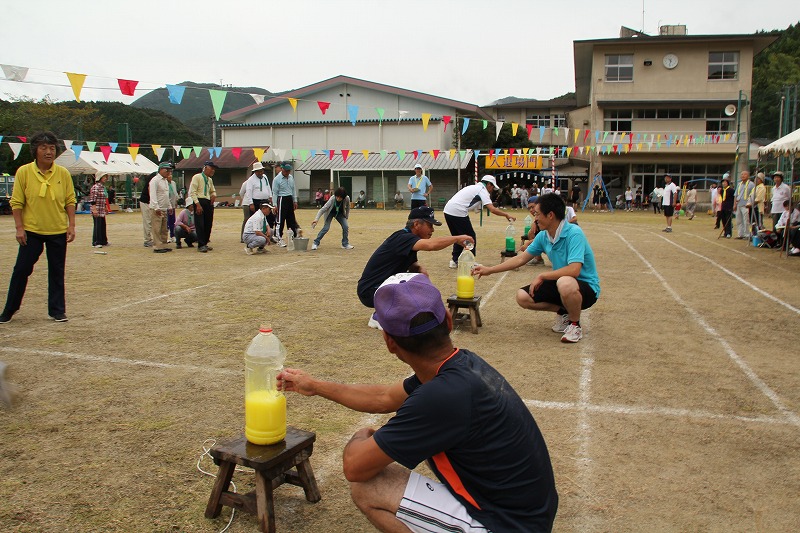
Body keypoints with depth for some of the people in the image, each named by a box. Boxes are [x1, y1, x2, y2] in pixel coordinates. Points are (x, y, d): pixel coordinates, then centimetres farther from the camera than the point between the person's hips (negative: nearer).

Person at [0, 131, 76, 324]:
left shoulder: (63, 173, -1)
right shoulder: (24, 172, -5)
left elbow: (70, 201, 4)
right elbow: (16, 202, -3)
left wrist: (71, 225, -2)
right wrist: (19, 228, -7)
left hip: (58, 231, 1)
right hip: (31, 230, -1)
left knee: (57, 272, 7)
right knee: (21, 269, 4)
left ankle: (57, 310, 18)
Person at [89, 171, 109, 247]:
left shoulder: (103, 187, 14)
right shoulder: (95, 187, -12)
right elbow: (93, 200, -17)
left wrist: (105, 208, 26)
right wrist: (94, 209, -23)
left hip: (102, 211, 8)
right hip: (97, 211, -8)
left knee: (103, 226, 12)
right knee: (97, 226, -5)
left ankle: (103, 241, 21)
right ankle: (96, 242, 0)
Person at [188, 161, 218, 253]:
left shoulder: (210, 180, 18)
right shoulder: (197, 177, -3)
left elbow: (213, 191, 33)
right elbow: (192, 192, -10)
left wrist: (214, 195, 7)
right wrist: (197, 204, -18)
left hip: (209, 203, 7)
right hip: (200, 202, -7)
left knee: (208, 225, 8)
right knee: (200, 225, -8)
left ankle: (205, 244, 18)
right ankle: (201, 245, -5)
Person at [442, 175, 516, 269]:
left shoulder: (473, 187, 26)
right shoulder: (482, 190, -1)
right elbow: (492, 209, -12)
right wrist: (506, 215, -3)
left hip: (447, 210, 9)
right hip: (458, 212, -8)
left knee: (458, 237, 21)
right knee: (470, 237, 5)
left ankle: (455, 260, 20)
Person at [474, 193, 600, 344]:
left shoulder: (573, 233, -24)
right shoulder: (543, 236, -1)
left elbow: (574, 270, -35)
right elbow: (521, 259, 9)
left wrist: (542, 276, -23)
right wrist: (489, 270, 7)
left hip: (586, 286, -7)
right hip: (560, 282, 7)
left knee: (565, 283, -41)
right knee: (522, 297, -8)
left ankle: (575, 325, -11)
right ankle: (563, 312, 10)